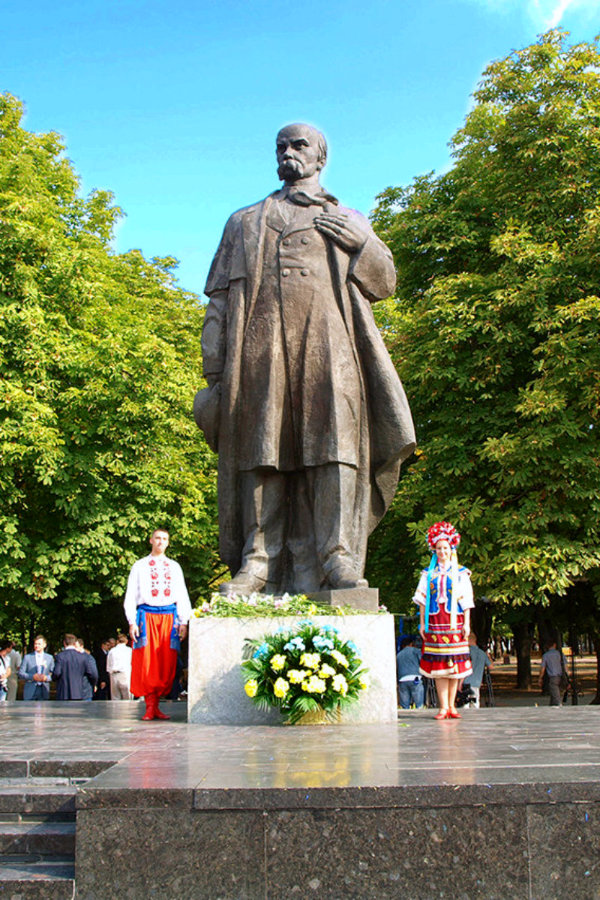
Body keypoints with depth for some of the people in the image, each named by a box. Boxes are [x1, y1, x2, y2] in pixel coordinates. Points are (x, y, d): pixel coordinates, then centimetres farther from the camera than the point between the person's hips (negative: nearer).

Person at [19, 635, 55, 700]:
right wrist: (33, 677, -14)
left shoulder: (50, 657, 10)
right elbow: (21, 674, 0)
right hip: (30, 692, -1)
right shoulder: (27, 657, 6)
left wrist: (46, 677, -11)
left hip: (44, 692, 1)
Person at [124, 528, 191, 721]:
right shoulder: (139, 566, 9)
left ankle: (156, 704, 8)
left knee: (167, 663, -1)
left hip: (169, 617, 2)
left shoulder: (174, 567, 16)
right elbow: (130, 596, 6)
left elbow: (182, 595, 14)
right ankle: (150, 706, -2)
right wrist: (132, 622, -5)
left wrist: (184, 621, 3)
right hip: (147, 616, -2)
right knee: (146, 662, -6)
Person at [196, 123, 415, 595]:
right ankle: (258, 560, -11)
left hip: (327, 347, -1)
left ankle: (339, 559, -19)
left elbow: (385, 281, 21)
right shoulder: (245, 223, 29)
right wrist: (213, 370, 7)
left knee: (334, 444, -16)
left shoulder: (348, 221, 28)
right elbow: (219, 297, 20)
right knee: (261, 449, -10)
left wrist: (363, 244, 0)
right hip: (261, 349, 1)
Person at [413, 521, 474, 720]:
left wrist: (467, 623, -2)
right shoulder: (428, 573, 11)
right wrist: (422, 622, 3)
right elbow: (422, 599, 10)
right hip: (435, 621, 1)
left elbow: (466, 599, 5)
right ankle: (443, 707, -3)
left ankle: (451, 705, 5)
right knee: (438, 664, -4)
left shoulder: (460, 573, 7)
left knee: (454, 663, -3)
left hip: (454, 621, -1)